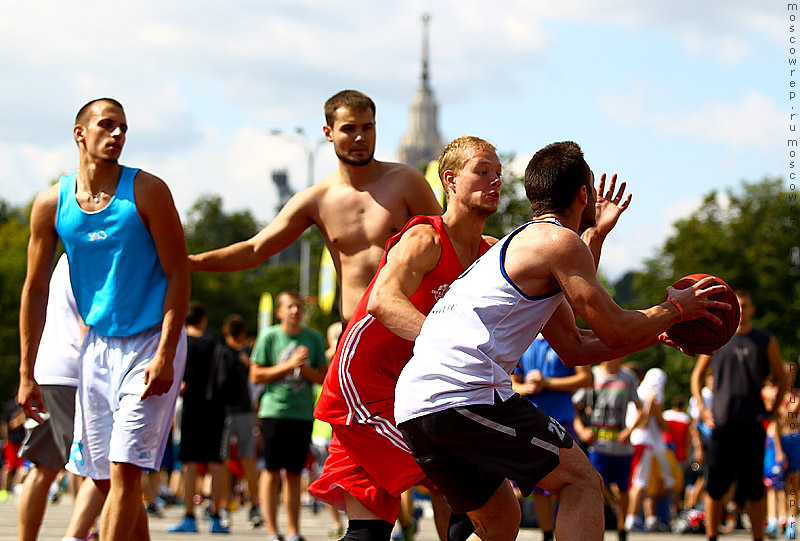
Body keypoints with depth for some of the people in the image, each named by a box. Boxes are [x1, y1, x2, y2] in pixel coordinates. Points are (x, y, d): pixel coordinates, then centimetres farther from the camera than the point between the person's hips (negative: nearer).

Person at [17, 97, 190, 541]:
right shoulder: (51, 204, 2)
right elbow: (35, 289, 7)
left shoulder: (147, 192, -8)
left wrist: (165, 355, -17)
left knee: (124, 471, -13)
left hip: (151, 342, -4)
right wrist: (27, 374, 5)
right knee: (104, 479, 7)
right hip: (97, 345, 4)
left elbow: (178, 275, -8)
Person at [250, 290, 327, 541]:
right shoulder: (269, 336, 0)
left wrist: (305, 368, -9)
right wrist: (289, 365, -10)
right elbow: (256, 376, -2)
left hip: (303, 414, 3)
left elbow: (322, 378, 11)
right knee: (272, 472, -3)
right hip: (274, 411, -3)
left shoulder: (314, 338, 8)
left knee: (294, 473, 6)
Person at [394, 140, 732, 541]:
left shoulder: (515, 245, 29)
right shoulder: (560, 241, -1)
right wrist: (675, 309, 16)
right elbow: (614, 331, -1)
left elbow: (574, 348, 31)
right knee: (581, 481, 0)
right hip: (466, 392, -9)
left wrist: (657, 335, 32)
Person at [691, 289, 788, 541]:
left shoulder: (766, 341, 6)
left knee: (754, 491, 0)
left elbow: (783, 380, 14)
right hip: (721, 425, 0)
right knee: (714, 489, -1)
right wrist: (702, 409, 6)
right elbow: (697, 375, 17)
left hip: (752, 426, 0)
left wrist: (773, 411, 3)